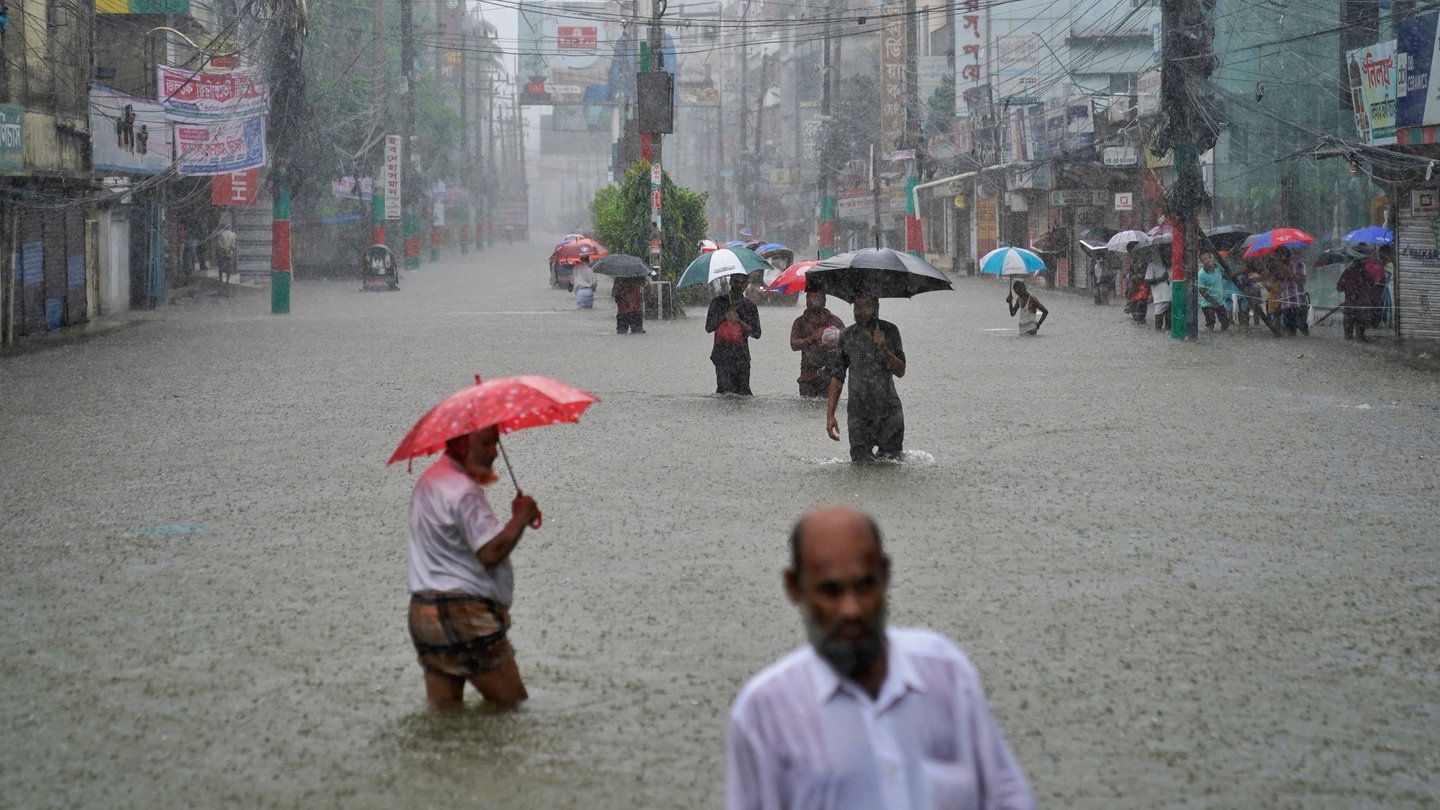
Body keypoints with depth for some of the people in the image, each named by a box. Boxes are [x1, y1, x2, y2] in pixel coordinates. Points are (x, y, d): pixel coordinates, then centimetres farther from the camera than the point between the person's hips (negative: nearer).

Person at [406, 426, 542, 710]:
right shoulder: (462, 491, -16)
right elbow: (491, 552, -22)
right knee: (510, 703, -2)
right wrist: (520, 518, -8)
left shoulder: (429, 481, 17)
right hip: (462, 615, -10)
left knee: (443, 708, 8)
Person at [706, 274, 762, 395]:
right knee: (725, 389, -15)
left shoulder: (750, 306, 9)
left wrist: (739, 321, -7)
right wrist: (726, 315, -9)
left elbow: (757, 334, 6)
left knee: (743, 392, -3)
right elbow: (709, 328, 2)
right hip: (722, 355, -2)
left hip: (742, 357, 2)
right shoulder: (718, 302, 6)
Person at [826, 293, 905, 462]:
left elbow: (900, 371, -2)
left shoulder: (889, 332, 1)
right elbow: (837, 376, 7)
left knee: (891, 461, -1)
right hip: (858, 413, 0)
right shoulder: (846, 336, 4)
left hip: (889, 411, 0)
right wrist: (830, 414, 1)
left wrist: (884, 349, -20)